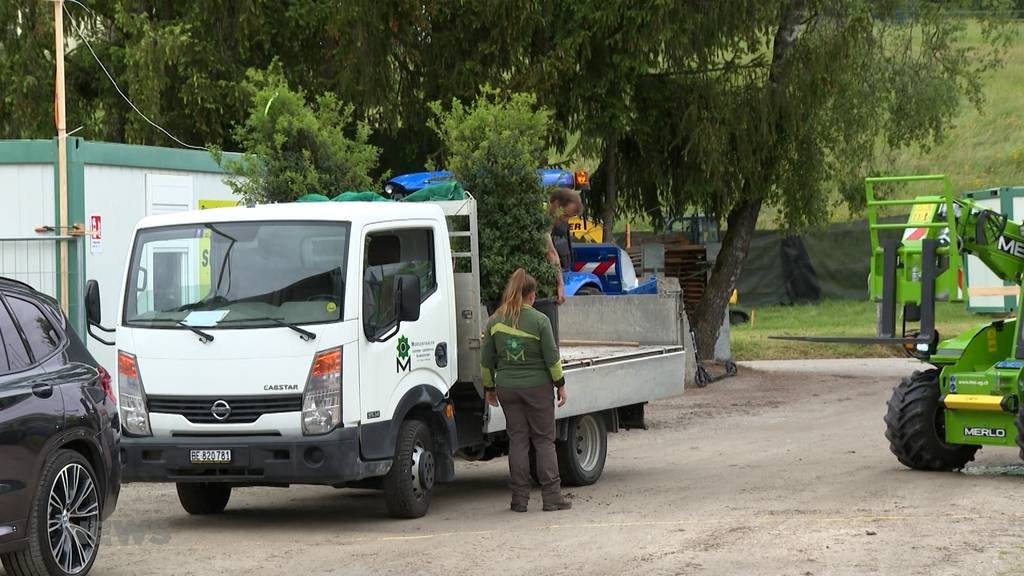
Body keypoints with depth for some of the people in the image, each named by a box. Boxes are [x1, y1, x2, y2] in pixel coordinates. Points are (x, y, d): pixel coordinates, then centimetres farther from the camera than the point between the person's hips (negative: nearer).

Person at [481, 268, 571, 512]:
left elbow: (486, 360, 7)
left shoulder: (495, 321, 2)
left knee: (517, 440, 7)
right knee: (544, 440, 4)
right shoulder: (539, 320, -9)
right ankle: (551, 496, 2)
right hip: (537, 386, -3)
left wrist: (489, 388, 18)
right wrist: (560, 384, 4)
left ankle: (520, 498, 5)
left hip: (507, 388, 3)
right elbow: (552, 357, -7)